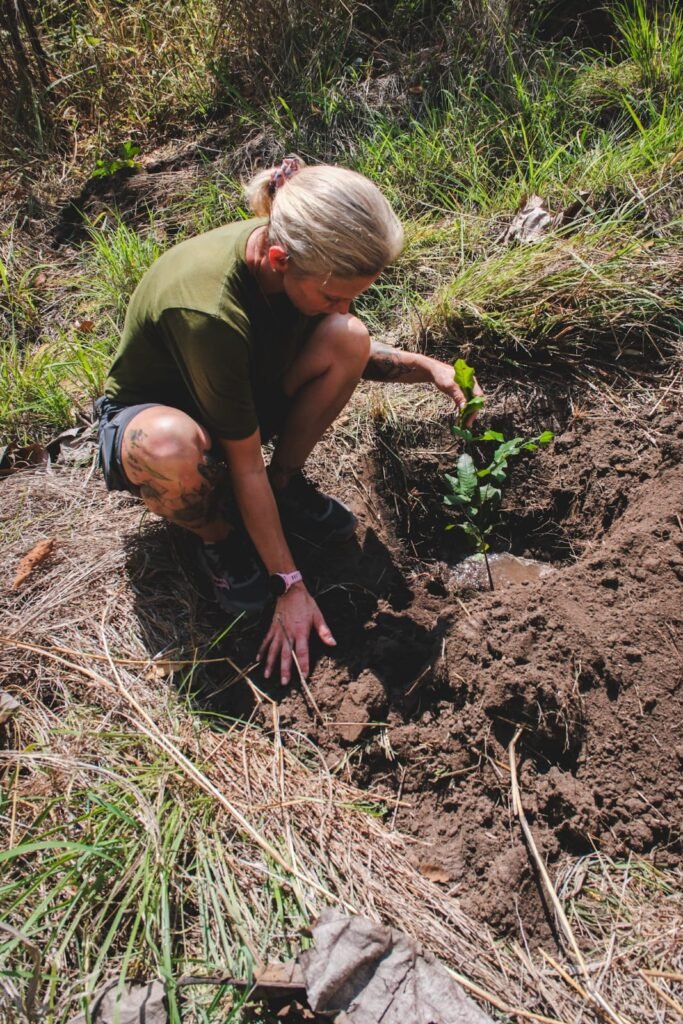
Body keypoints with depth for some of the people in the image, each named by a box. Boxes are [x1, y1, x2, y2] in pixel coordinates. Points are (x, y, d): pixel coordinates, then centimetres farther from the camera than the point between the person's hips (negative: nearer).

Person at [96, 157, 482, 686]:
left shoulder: (300, 250, -19)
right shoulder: (209, 310, -39)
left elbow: (353, 356, 2)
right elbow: (245, 465, -30)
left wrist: (427, 367, -15)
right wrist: (290, 586, -25)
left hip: (244, 393, 6)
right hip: (145, 413, -5)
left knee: (346, 338, -20)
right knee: (174, 447, -43)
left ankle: (287, 486, -1)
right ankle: (217, 536, -8)